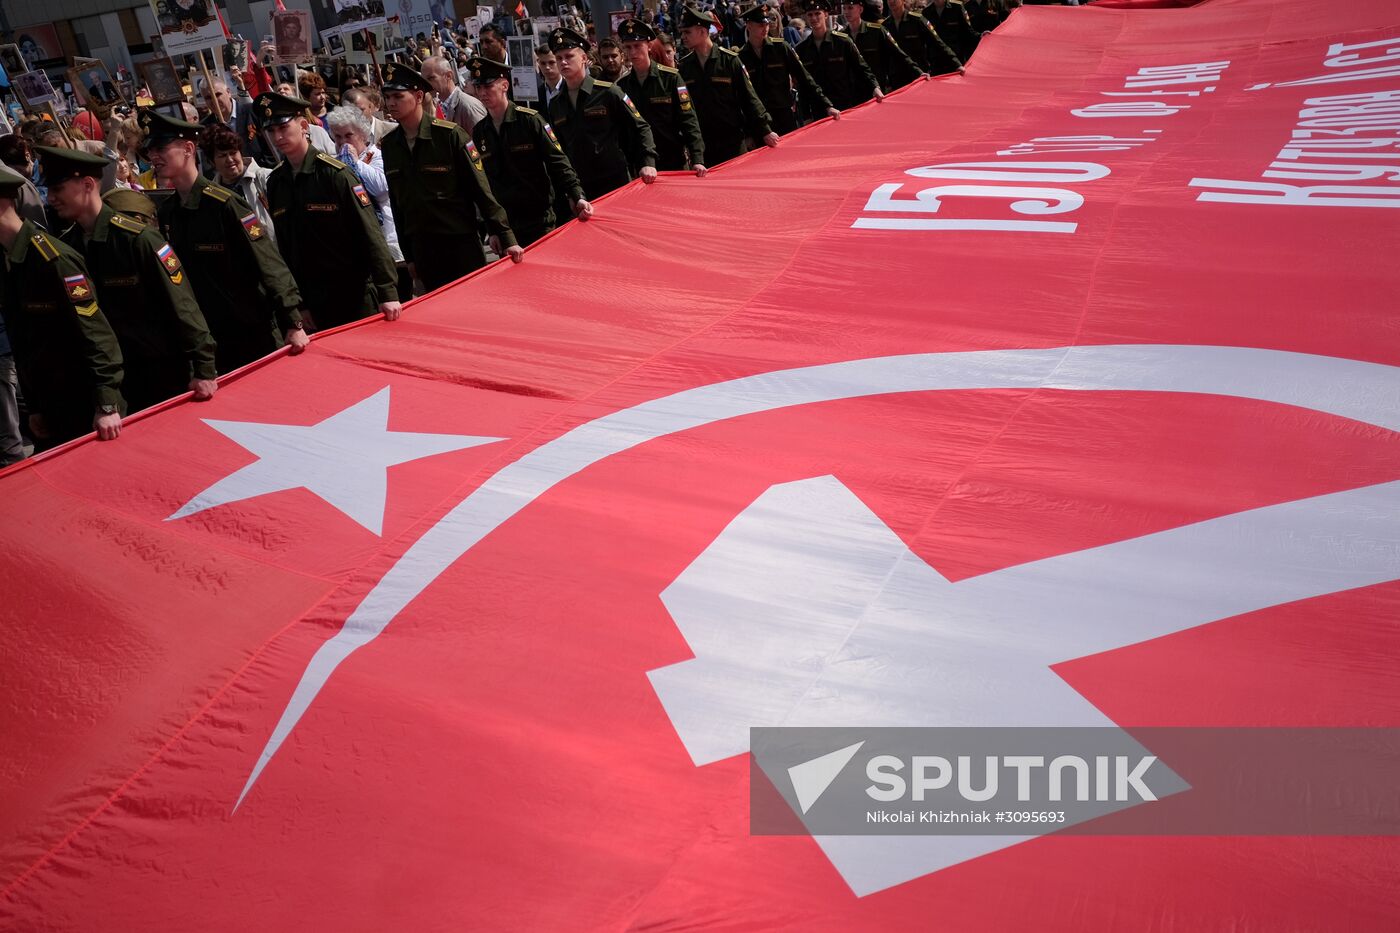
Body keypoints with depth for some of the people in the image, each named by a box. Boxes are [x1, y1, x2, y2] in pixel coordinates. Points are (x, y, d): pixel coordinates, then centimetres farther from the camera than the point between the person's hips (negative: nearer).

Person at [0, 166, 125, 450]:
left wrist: (107, 405, -23)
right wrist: (34, 406, 12)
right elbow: (24, 344, 12)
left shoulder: (53, 258, -17)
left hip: (87, 411, -7)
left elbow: (95, 333, -20)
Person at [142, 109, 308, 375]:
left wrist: (293, 324, -22)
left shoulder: (224, 203, -13)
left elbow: (270, 265, -17)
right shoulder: (164, 213, 6)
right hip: (205, 340, 6)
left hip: (254, 334, -6)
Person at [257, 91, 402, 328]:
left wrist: (388, 293, -19)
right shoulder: (275, 182, 6)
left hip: (353, 293, -5)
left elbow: (370, 235, -14)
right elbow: (284, 245, 12)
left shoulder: (335, 173, -10)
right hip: (312, 302, 5)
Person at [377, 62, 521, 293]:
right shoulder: (388, 145, 5)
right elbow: (396, 202, 11)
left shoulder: (450, 135, -10)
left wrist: (505, 237, -12)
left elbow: (480, 188, -10)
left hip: (461, 242, -4)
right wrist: (409, 256, 12)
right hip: (421, 248, 4)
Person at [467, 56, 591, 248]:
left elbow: (558, 162, -9)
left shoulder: (530, 120, -6)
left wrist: (577, 197, -22)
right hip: (502, 223, 4)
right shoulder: (479, 132, 6)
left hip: (539, 220, -4)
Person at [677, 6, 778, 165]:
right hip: (700, 144, 2)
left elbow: (749, 98, -2)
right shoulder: (684, 66, 6)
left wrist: (765, 131, -5)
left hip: (733, 141, -2)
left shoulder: (730, 60, -4)